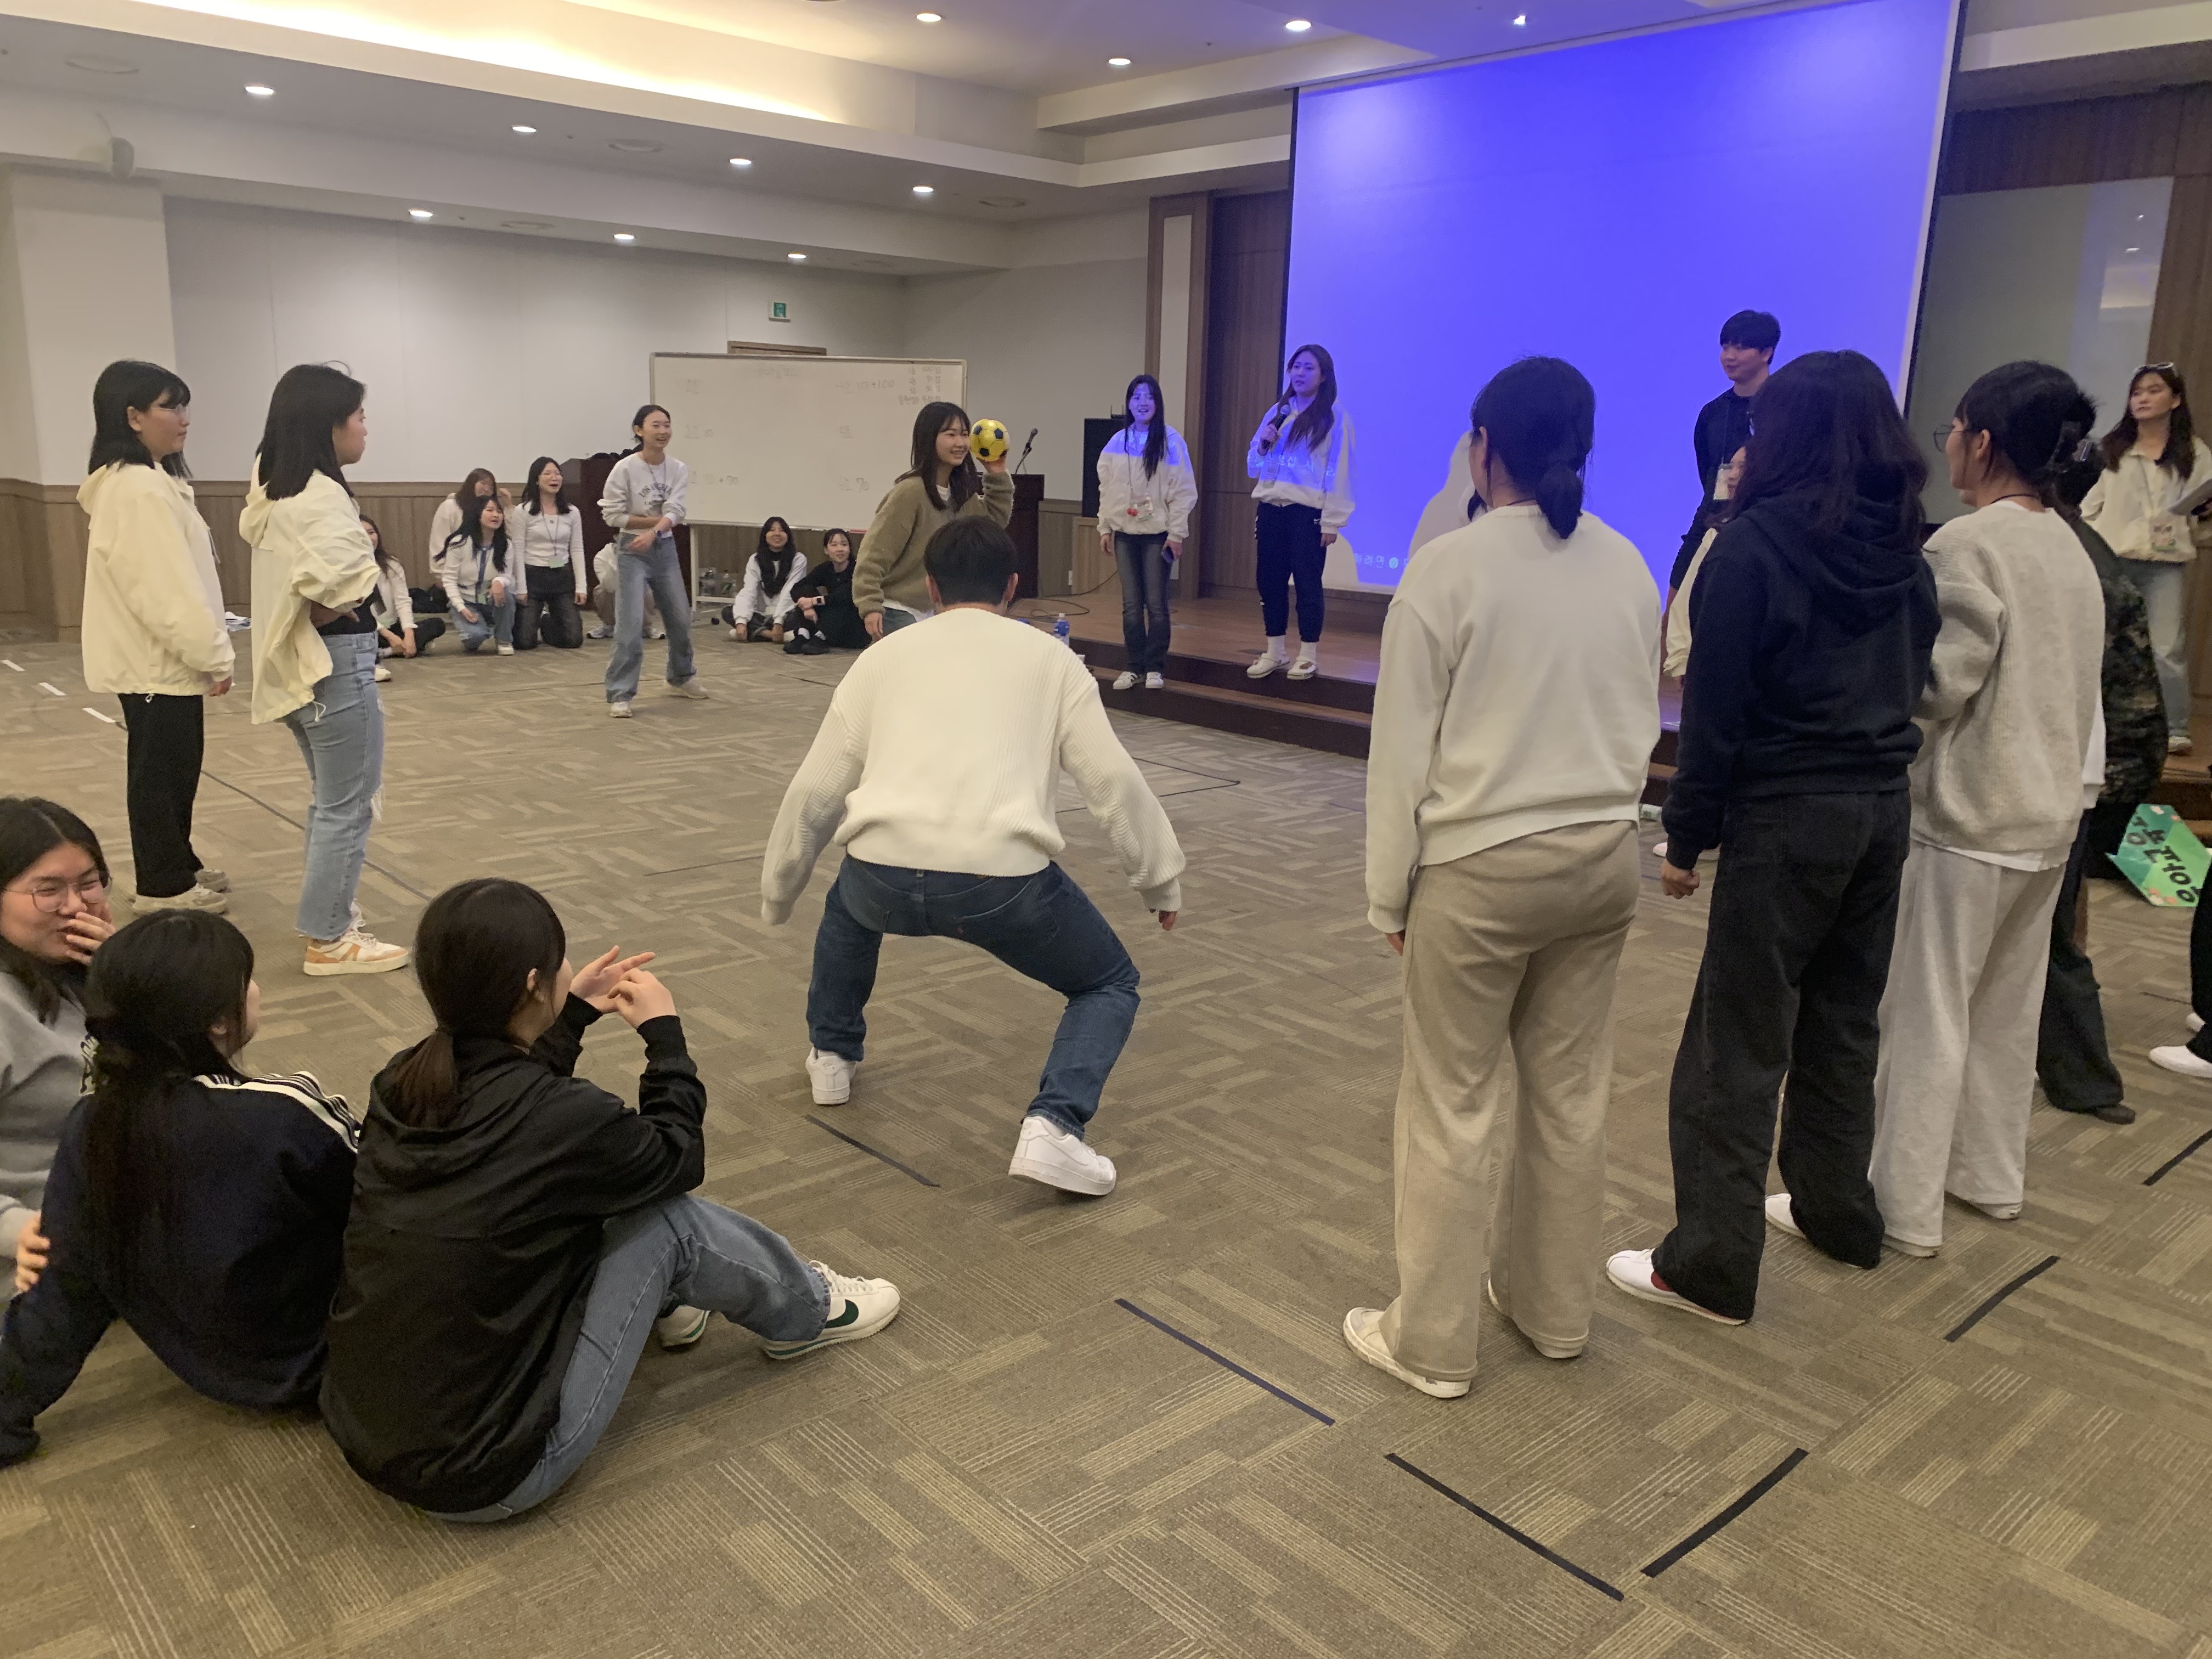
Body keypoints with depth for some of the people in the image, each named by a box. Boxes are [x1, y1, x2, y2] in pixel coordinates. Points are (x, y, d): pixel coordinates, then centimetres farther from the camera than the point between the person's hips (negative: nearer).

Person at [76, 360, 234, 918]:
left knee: (174, 769, 19)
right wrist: (213, 654, -18)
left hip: (159, 657, 10)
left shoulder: (150, 480, 14)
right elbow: (168, 590, -24)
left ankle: (177, 868, 31)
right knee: (161, 772, 1)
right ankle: (163, 886, 12)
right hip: (157, 660, -10)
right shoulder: (139, 490, -20)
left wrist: (205, 650, 16)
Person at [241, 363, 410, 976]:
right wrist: (331, 610, -14)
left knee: (331, 799, 22)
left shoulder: (275, 488, 10)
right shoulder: (322, 496, -21)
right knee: (348, 806, 0)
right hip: (336, 661, -10)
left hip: (300, 663, 10)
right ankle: (329, 940, 8)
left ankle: (326, 915, 33)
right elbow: (330, 577, -37)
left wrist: (318, 611, 5)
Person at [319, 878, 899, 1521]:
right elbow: (680, 1158, -2)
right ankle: (805, 1312, 25)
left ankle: (659, 1300, 38)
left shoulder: (400, 1084, -4)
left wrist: (575, 1015, 18)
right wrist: (663, 1030, 8)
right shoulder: (562, 1117, -24)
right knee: (668, 1219, -1)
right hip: (485, 1480, -7)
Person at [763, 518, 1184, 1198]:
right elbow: (1115, 782, 9)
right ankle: (1054, 1127, -2)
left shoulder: (885, 654, 20)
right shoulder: (1051, 658, 15)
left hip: (887, 874, 3)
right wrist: (1161, 880, 22)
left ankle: (831, 1056, 46)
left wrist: (778, 891, 36)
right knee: (1111, 985, 21)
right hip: (1002, 879, -3)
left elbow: (814, 790, 21)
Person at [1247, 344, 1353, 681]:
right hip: (1271, 509, 6)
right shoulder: (1277, 412, 14)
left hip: (1308, 512, -5)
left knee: (1307, 583, 0)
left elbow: (1339, 473, -8)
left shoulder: (1335, 418, -3)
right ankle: (1275, 651, 20)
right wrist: (1263, 444, -4)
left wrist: (1332, 521, -13)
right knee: (1270, 581, 9)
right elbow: (1253, 467, 17)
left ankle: (1308, 656, 10)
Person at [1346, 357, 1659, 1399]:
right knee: (1571, 1095, 16)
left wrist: (1388, 893, -1)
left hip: (1481, 867, -6)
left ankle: (1431, 1343, 17)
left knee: (1453, 1108, 5)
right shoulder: (1628, 568, 3)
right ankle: (1554, 1310, 33)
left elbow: (1405, 747, -10)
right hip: (1603, 856, 6)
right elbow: (1641, 727, 12)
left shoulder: (1450, 568, -13)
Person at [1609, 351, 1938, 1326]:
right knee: (1844, 1021, 20)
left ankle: (1712, 1264, 3)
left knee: (1739, 1039, -2)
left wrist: (1687, 833, -7)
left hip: (1787, 815, -7)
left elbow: (1717, 705, -14)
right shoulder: (1905, 549, 7)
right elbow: (1912, 679, 15)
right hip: (1883, 806, 7)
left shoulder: (1757, 543, -13)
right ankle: (1836, 1208, 35)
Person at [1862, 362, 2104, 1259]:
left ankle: (1907, 1207, 8)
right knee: (2009, 1010, 18)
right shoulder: (2071, 549, 9)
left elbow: (1937, 686, -18)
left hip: (1967, 816, -8)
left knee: (1927, 1014, 1)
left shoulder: (1968, 545, -16)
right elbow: (2072, 688, 13)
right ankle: (1992, 1176, 31)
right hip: (2051, 812, 8)